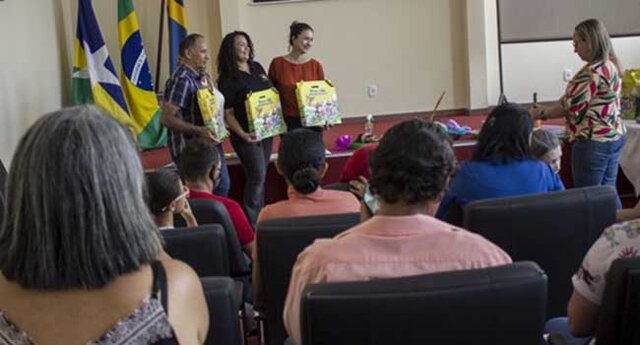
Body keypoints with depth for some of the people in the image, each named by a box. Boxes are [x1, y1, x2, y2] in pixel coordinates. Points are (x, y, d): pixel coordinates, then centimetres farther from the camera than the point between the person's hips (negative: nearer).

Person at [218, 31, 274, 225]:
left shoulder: (257, 68, 9)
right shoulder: (227, 78, -11)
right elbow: (227, 113, -13)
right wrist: (243, 134, -26)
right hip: (247, 135, -7)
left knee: (260, 177, 13)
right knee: (257, 177, -8)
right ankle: (251, 225, 2)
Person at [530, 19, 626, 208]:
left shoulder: (592, 71, -20)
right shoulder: (611, 65, 10)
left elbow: (571, 107, -19)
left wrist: (541, 114, -4)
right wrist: (546, 110, 12)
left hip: (594, 142, -10)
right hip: (614, 136, 10)